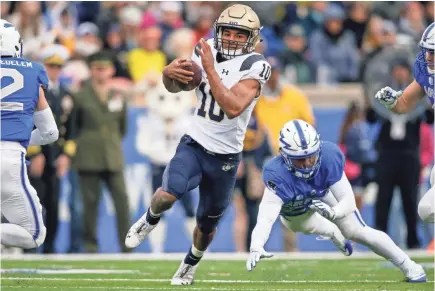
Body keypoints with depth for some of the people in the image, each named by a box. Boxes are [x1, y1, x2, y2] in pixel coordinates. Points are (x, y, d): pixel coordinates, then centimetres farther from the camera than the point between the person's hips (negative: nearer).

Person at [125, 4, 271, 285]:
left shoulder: (255, 66, -16)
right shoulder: (207, 50, -1)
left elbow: (233, 108, -30)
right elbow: (176, 87, 13)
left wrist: (210, 70, -32)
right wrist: (169, 74, -11)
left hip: (225, 157, -2)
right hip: (194, 144, 2)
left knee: (207, 224, 15)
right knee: (168, 195, -27)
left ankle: (190, 265, 44)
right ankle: (150, 219, 7)